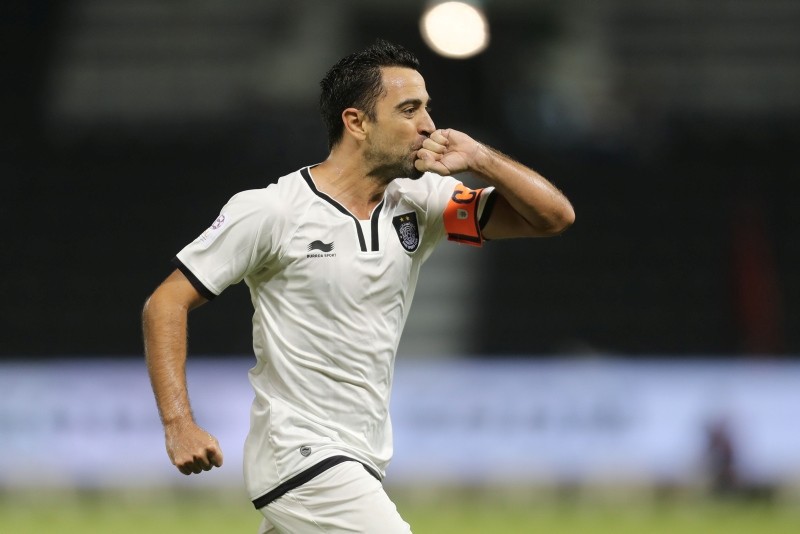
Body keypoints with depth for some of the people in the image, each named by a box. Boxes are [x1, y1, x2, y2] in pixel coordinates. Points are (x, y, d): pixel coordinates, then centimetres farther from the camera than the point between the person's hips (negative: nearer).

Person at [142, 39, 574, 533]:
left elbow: (555, 215, 1)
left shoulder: (419, 203, 4)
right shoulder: (269, 211, -11)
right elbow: (166, 304, -7)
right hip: (300, 458, -7)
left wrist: (480, 160, -15)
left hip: (361, 464, 7)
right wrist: (179, 424, -19)